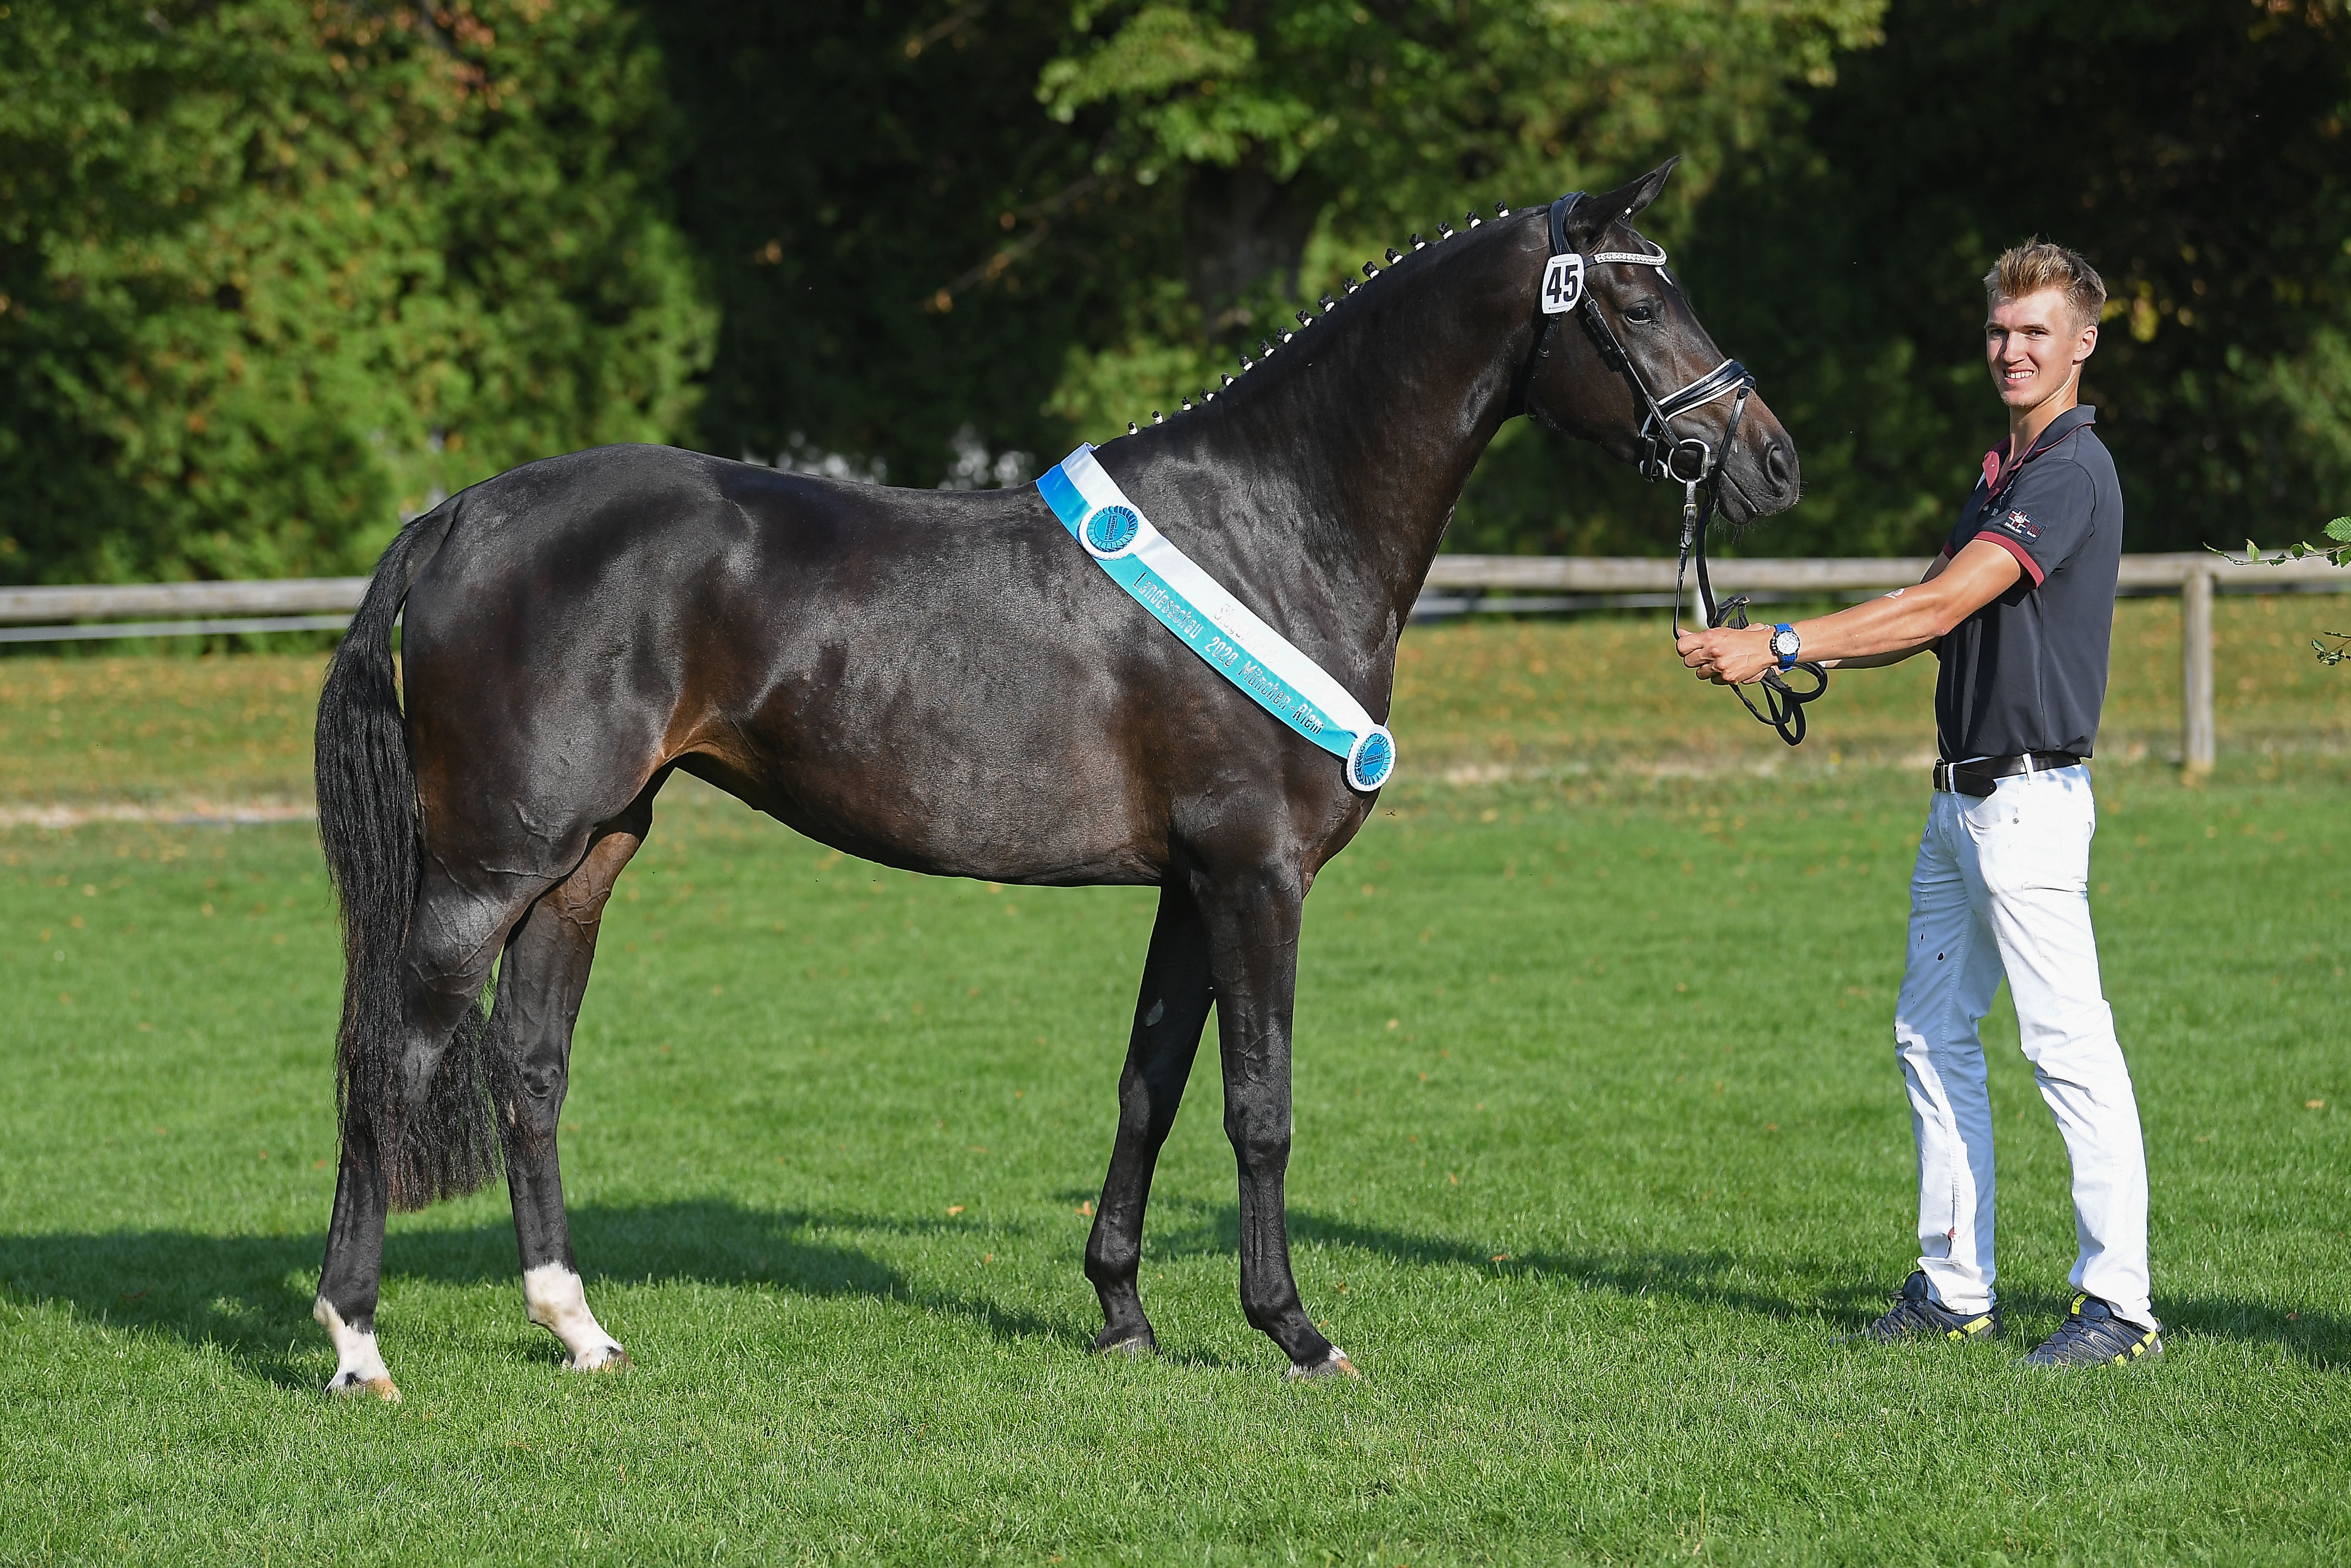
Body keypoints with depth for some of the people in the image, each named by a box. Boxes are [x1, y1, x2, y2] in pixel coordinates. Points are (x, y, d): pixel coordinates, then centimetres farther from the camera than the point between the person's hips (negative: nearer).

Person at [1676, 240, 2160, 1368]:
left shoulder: (2071, 473, -15)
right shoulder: (2001, 473, 17)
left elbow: (1938, 608, -22)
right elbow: (1931, 617, 20)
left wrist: (1782, 645, -23)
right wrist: (1786, 656, 6)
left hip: (2030, 799, -10)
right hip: (1964, 798, 10)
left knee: (2070, 1047, -9)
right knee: (1933, 1035, 13)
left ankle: (2120, 1305, -7)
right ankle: (1955, 1287, 19)